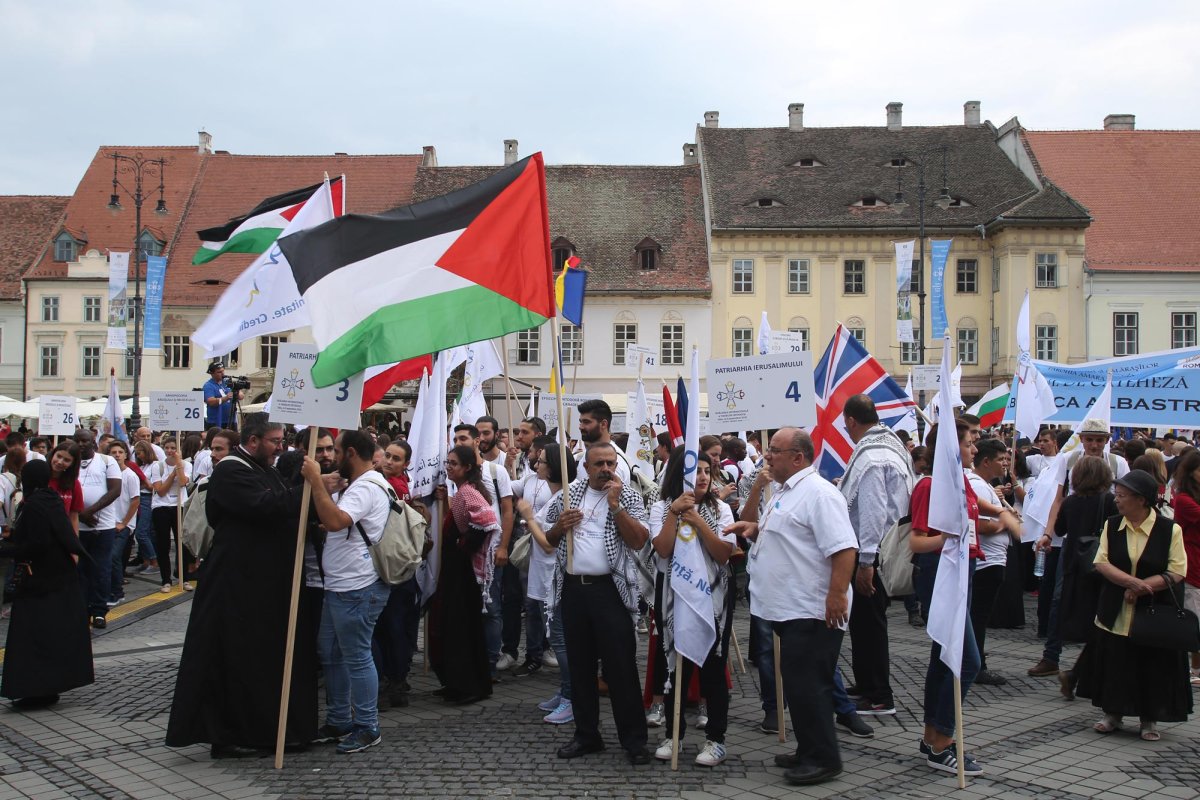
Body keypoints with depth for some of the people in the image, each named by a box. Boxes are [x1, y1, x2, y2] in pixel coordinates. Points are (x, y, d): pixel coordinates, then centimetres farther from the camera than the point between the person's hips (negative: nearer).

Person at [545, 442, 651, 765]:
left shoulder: (628, 496, 1)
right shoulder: (570, 494, 11)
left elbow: (639, 541, -11)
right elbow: (549, 540, 18)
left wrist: (615, 504, -15)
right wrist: (560, 525, -4)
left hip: (609, 589, -4)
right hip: (573, 588, 4)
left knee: (621, 666, -2)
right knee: (579, 665, 11)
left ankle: (634, 739, 7)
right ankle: (586, 734, 23)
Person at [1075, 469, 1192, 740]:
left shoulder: (1170, 530, -8)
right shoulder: (1111, 526, 3)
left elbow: (1176, 573, -11)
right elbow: (1101, 562, -5)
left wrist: (1140, 587, -18)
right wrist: (1130, 581, -20)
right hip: (1115, 613, 3)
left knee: (1152, 666, 4)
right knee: (1113, 663, 7)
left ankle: (1149, 719, 21)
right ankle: (1112, 714, 22)